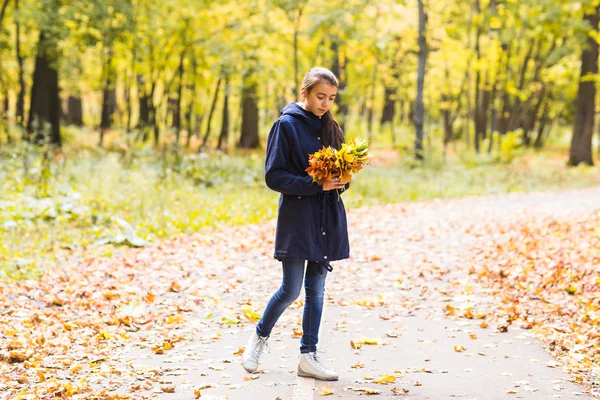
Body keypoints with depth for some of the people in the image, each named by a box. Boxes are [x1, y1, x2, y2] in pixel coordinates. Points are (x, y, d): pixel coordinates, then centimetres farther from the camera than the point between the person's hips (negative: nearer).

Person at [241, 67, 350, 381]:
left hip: (328, 218, 6)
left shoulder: (330, 127, 11)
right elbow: (274, 176, -12)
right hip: (297, 217, -5)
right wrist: (315, 185, -19)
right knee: (291, 290, -3)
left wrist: (340, 182, -5)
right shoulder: (286, 124, -7)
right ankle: (259, 337, 21)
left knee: (316, 289, 7)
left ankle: (308, 356, 13)